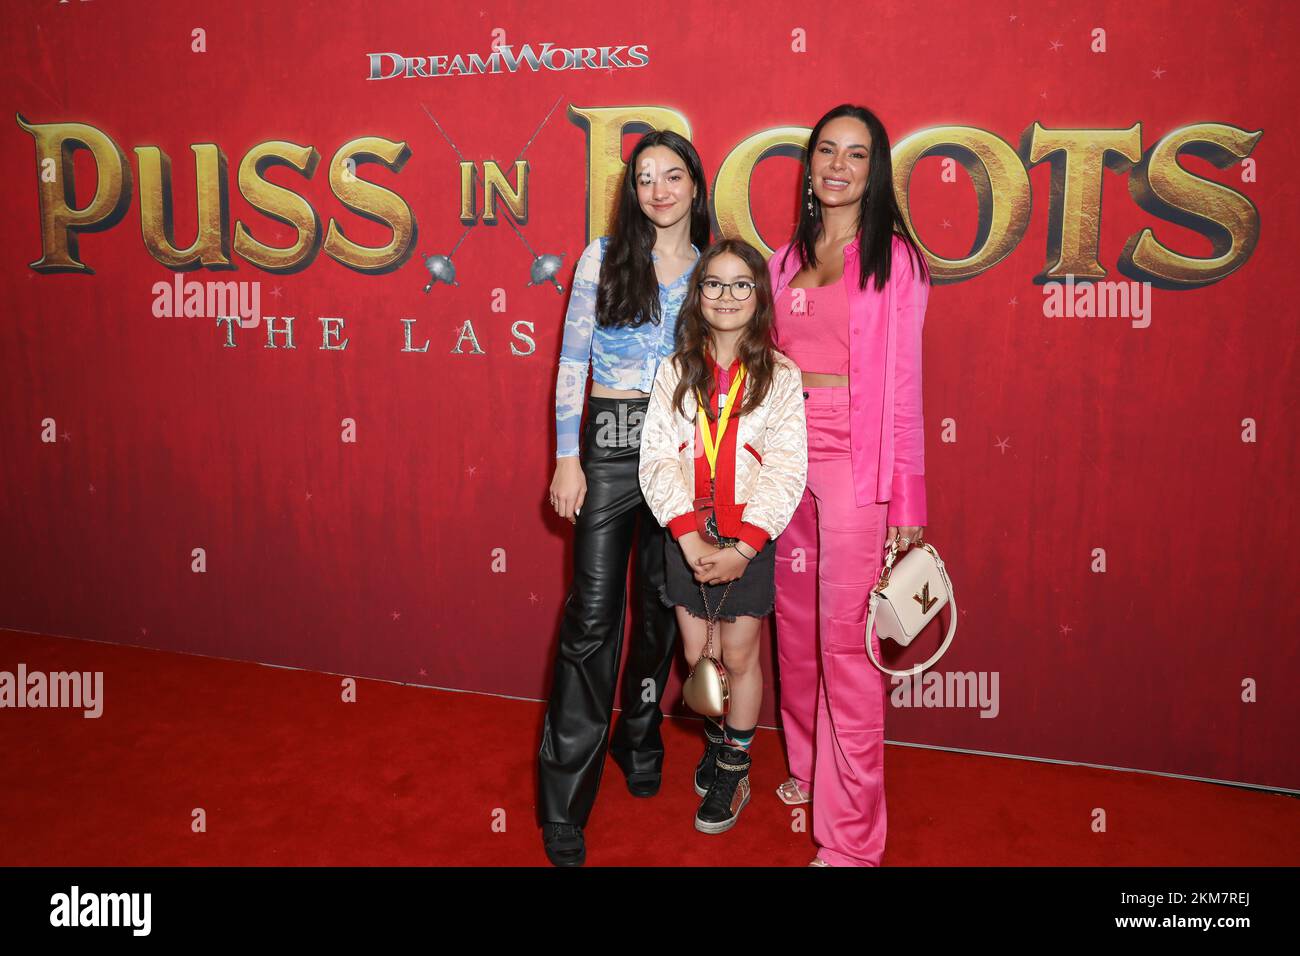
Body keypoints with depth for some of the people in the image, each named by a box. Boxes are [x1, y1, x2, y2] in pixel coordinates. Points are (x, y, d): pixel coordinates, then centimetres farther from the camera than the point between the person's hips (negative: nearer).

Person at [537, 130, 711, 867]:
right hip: (611, 443, -2)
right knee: (593, 613, -3)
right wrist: (567, 458, -6)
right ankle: (565, 803, 7)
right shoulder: (603, 259, 2)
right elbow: (572, 363, 0)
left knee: (661, 604, 11)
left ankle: (641, 739, 32)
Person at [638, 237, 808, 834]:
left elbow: (786, 472, -8)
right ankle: (715, 742, 38)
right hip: (687, 538, 2)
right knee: (697, 659, 11)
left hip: (749, 540, -2)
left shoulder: (780, 377, -4)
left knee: (739, 657, 8)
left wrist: (743, 548, -16)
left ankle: (735, 769, 28)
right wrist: (692, 540, -15)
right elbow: (656, 460, -5)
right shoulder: (676, 372, 1)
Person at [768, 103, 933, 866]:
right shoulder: (786, 261, 14)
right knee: (796, 625, 13)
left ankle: (852, 837, 7)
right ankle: (809, 768, 34)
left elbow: (903, 381, -5)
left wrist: (907, 497, -8)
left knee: (846, 639, -5)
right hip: (785, 453, 5)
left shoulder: (893, 259, -1)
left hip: (854, 459, -5)